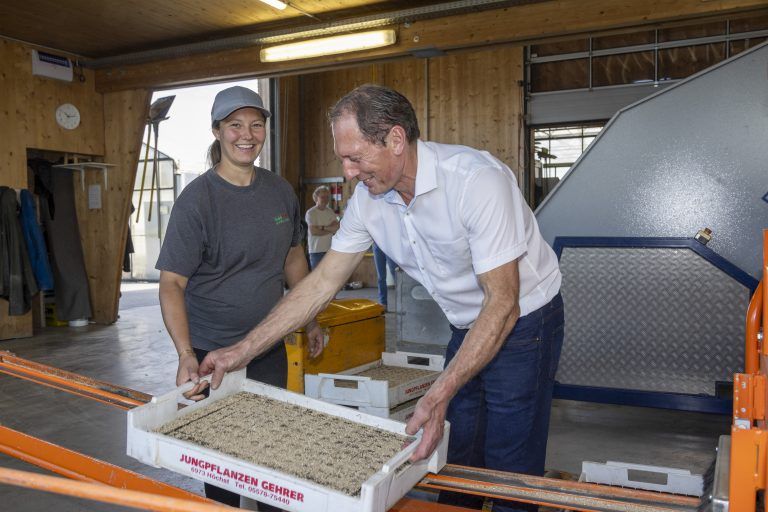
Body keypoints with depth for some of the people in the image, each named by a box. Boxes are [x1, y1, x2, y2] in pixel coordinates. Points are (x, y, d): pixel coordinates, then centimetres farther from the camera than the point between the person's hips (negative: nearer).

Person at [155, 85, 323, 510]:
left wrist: (310, 321, 15)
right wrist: (186, 356, -29)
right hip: (212, 351, -5)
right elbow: (172, 284, -17)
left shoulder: (280, 191, 2)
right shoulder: (197, 199, -15)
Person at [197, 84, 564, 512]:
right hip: (467, 328, 6)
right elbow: (322, 283, -3)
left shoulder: (477, 179, -29)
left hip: (523, 321, -6)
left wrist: (440, 395, -34)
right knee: (456, 464, 13)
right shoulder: (369, 197, -8)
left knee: (510, 472, 0)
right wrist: (243, 351, -5)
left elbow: (503, 302, -28)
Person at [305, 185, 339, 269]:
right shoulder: (311, 212, -7)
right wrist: (330, 229, -5)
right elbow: (314, 231, -16)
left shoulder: (331, 212, 11)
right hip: (316, 250, -5)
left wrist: (323, 227, -14)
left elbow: (337, 227, -1)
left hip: (330, 249, 5)